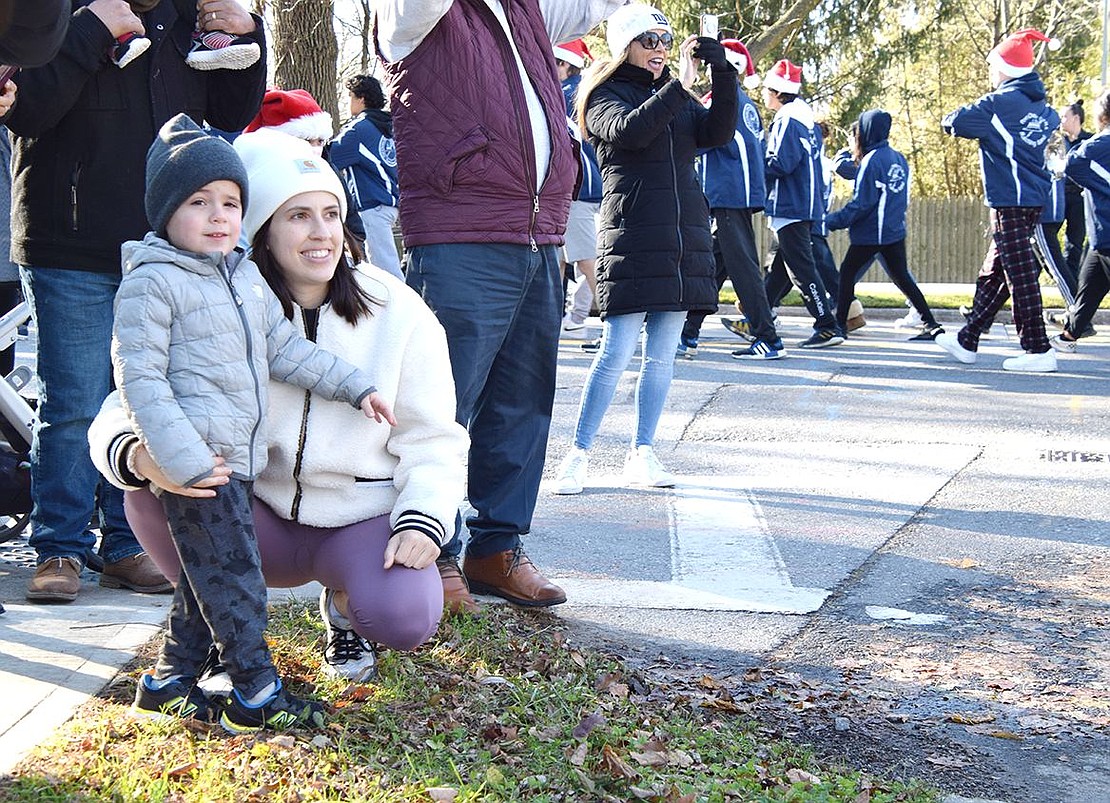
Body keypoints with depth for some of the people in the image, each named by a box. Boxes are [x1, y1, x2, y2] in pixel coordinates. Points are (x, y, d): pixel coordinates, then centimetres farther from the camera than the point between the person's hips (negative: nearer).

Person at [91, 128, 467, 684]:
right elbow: (124, 413, -12)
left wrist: (422, 523, -19)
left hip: (363, 518, 0)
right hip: (258, 519, 1)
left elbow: (431, 443, 0)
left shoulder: (398, 312, -5)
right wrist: (141, 456, -37)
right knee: (152, 490, -27)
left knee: (406, 617, -30)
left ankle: (344, 606, 10)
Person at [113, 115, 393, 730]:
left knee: (206, 578, 15)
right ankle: (256, 693, 3)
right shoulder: (151, 282, -10)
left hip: (237, 455, 9)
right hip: (197, 459, -9)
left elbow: (285, 347, 25)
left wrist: (354, 385, 20)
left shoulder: (244, 275, 16)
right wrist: (183, 458, -21)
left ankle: (167, 683, 26)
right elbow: (139, 377, -15)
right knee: (232, 576, -5)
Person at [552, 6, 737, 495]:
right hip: (631, 233, -6)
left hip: (684, 235, 6)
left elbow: (719, 133, 3)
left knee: (662, 354, 5)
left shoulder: (677, 98, 18)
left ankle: (642, 455, 12)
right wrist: (678, 87, -22)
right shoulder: (606, 97, 2)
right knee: (616, 351, -10)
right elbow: (628, 131, -19)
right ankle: (578, 455, -3)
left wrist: (723, 74, -8)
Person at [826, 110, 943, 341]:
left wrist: (833, 221, -13)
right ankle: (931, 324, 7)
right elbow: (903, 198, 14)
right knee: (901, 276, 12)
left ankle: (840, 323, 10)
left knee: (847, 272, 7)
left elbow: (861, 203, -18)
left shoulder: (872, 160, -15)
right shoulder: (899, 159, 9)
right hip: (896, 231, 8)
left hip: (870, 233, -8)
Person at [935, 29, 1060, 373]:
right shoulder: (1045, 109, 12)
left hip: (1010, 200, -9)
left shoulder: (1000, 103, -11)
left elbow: (953, 122, -12)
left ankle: (1039, 350, -7)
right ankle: (967, 341, 24)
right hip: (1035, 199, 9)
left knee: (1019, 273, -7)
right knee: (993, 273, 15)